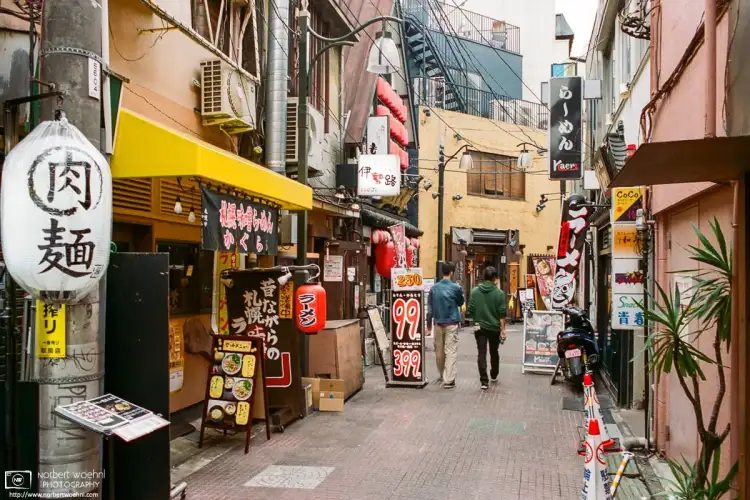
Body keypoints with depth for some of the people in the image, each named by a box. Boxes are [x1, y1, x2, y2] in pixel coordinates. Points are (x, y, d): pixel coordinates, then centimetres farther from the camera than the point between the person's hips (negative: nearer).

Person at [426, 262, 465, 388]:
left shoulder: (434, 288, 3)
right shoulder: (456, 288, -8)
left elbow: (430, 308, 5)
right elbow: (460, 303, 9)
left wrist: (428, 325, 10)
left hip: (438, 323, 4)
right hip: (451, 323, -4)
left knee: (439, 350, 15)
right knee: (451, 351, -3)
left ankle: (443, 375, 32)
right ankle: (448, 380, -8)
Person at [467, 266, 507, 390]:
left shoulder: (475, 291, -3)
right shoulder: (499, 293, -9)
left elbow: (471, 310, 1)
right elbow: (502, 314, -10)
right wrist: (503, 329, -5)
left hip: (480, 327, 0)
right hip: (494, 327, 0)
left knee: (481, 353, 0)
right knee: (494, 352, 18)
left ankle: (484, 381, -8)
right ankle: (494, 375, 36)